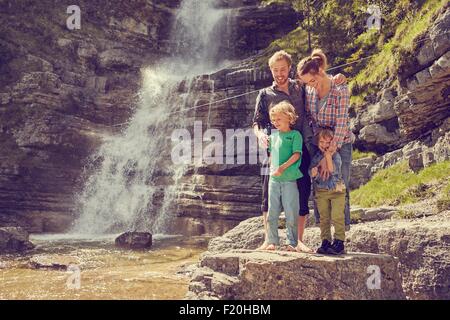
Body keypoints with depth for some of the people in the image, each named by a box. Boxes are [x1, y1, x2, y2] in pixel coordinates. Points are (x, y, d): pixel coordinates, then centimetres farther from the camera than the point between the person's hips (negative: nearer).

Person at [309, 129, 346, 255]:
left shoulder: (336, 155, -5)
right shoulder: (316, 157, 4)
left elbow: (333, 171, -18)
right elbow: (311, 174, 1)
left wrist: (328, 156, -20)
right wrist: (313, 172, -22)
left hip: (336, 190, -3)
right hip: (321, 191, 3)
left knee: (337, 217, -9)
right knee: (324, 218, 6)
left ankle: (339, 242, -5)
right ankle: (326, 242, 11)